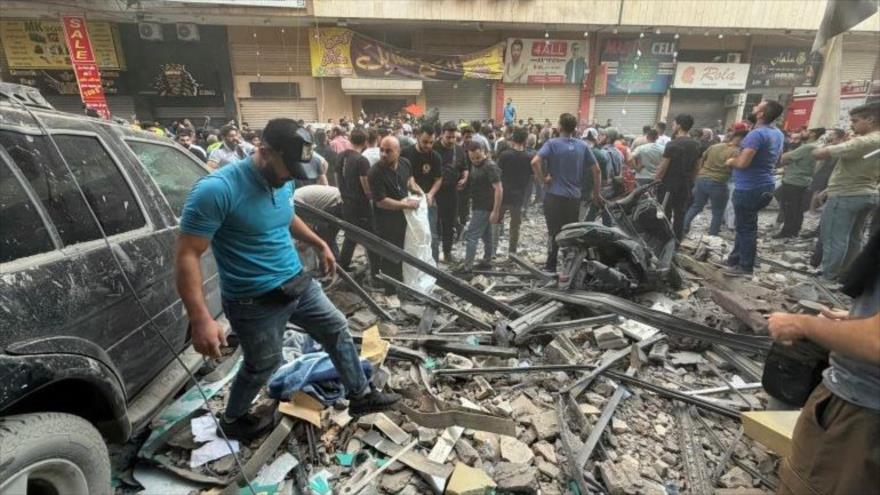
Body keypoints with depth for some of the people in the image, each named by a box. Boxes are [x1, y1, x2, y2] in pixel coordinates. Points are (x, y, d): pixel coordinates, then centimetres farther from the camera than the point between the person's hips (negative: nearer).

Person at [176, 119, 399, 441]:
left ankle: (360, 395, 34)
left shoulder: (283, 183, 0)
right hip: (255, 301, -7)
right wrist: (200, 319, -31)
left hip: (298, 283, 7)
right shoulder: (216, 190, -25)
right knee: (263, 365, 14)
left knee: (337, 330, 14)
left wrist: (320, 244, 22)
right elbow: (187, 257, -25)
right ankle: (233, 419, 46)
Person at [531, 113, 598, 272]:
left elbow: (535, 162, -23)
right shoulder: (582, 145, 4)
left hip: (555, 195, -3)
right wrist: (596, 193, 15)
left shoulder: (552, 143, -7)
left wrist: (543, 178, -9)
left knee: (554, 232, 5)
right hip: (574, 196, 3)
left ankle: (551, 267, 11)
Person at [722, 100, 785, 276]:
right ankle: (735, 258, 27)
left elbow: (742, 163, -28)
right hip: (765, 185, 10)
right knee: (746, 225, 17)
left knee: (745, 227, -1)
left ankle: (745, 266, 6)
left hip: (749, 188, -9)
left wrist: (731, 161, -5)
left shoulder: (757, 134, -20)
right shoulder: (778, 133, 11)